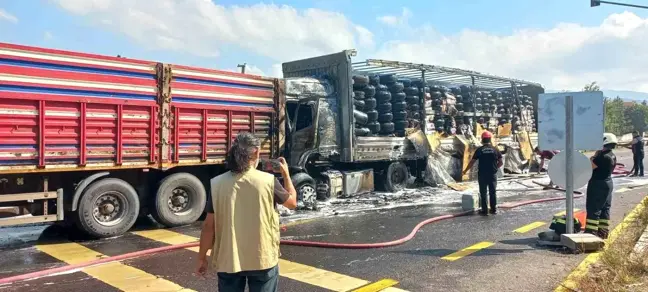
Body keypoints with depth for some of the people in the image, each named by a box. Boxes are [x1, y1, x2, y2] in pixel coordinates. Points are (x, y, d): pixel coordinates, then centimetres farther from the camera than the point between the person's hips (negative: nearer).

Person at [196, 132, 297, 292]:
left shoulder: (217, 184, -8)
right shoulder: (268, 181, -12)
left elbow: (209, 225, -5)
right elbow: (292, 202, 6)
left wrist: (202, 257, 9)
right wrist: (286, 174, 20)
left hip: (228, 260, 2)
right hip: (262, 259, -1)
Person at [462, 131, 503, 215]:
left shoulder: (479, 150, -6)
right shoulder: (495, 149, -1)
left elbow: (472, 162, -3)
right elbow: (501, 163, 1)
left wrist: (465, 170, 9)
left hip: (482, 174, -2)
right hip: (493, 174, 2)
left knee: (483, 193, 5)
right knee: (493, 192, 12)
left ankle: (484, 210, 7)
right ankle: (494, 209, 18)